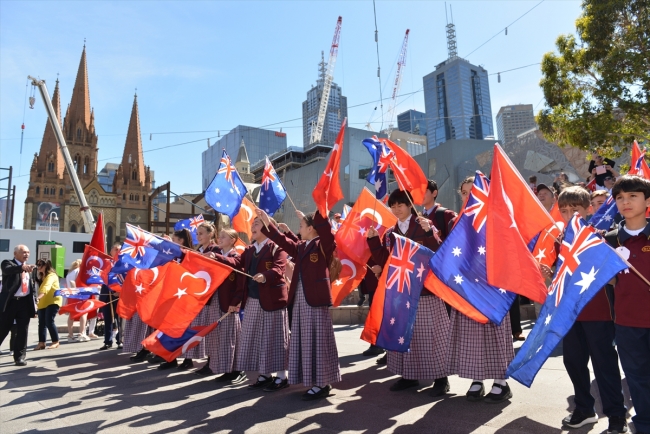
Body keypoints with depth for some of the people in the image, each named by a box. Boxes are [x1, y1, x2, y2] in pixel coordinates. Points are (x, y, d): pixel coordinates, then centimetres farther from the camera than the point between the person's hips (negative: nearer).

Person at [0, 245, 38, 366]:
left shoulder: (29, 267, 15)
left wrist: (34, 300, 9)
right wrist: (22, 267, -46)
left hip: (25, 302, 4)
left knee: (22, 331, 5)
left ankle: (20, 356, 13)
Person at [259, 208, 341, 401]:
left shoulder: (323, 245, -6)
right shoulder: (300, 247, 16)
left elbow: (325, 229, -23)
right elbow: (283, 240, 24)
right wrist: (267, 223, 24)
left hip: (316, 298, -8)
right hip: (300, 299, 8)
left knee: (317, 340, -3)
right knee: (305, 341, 11)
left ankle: (322, 384, 7)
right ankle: (315, 382, 21)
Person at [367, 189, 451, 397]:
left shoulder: (425, 225, -2)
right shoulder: (390, 233, 12)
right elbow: (384, 261, 5)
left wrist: (430, 232, -27)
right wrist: (373, 239, -3)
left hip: (425, 286, -5)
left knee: (429, 332, -2)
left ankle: (441, 378, 11)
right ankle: (409, 375, 21)